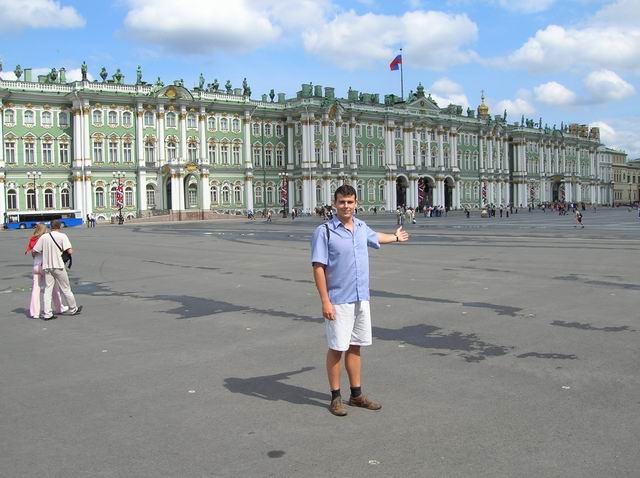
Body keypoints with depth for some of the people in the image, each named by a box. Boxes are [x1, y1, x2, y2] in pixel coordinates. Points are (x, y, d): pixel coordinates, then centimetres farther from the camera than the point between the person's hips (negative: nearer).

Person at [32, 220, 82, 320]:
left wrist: (35, 257, 24)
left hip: (47, 266, 3)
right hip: (58, 266, -3)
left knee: (48, 290, 7)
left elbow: (34, 251, 3)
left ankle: (47, 313, 3)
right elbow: (69, 251, -17)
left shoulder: (44, 237, 3)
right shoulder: (62, 236, -8)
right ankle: (73, 309, 23)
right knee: (66, 289, 9)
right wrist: (72, 251, 5)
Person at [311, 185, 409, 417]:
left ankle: (357, 395, 24)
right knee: (336, 348, 2)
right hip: (338, 301, -6)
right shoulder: (324, 231, -11)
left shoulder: (361, 227, 8)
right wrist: (325, 301, -19)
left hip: (361, 299, 6)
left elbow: (375, 237, 33)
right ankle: (336, 397, 14)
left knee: (355, 347, 14)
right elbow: (318, 268, -14)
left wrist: (395, 237, 51)